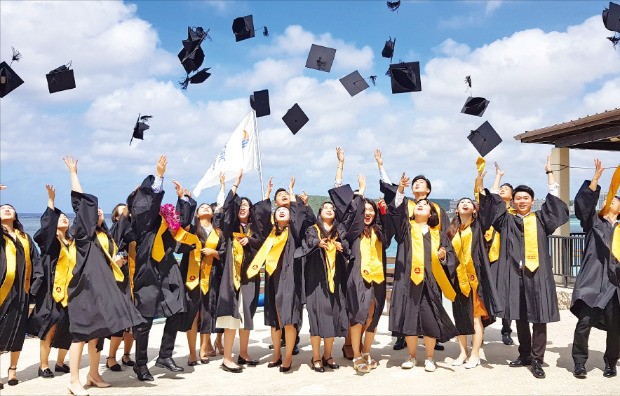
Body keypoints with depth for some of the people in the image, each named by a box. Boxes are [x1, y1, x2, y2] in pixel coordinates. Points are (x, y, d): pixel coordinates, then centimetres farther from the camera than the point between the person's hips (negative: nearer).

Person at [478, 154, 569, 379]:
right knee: (520, 317, 9)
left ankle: (537, 360, 1)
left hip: (537, 274, -1)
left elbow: (553, 201, 2)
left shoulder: (540, 219, 10)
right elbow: (489, 203, 4)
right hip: (515, 274, 2)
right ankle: (525, 354, 22)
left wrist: (549, 172, 2)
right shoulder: (507, 221, 11)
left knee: (539, 318, -4)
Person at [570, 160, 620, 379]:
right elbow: (583, 203, -4)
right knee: (584, 322, -8)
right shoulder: (593, 222, 11)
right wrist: (596, 177, -8)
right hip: (593, 281, -2)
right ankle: (579, 362, 5)